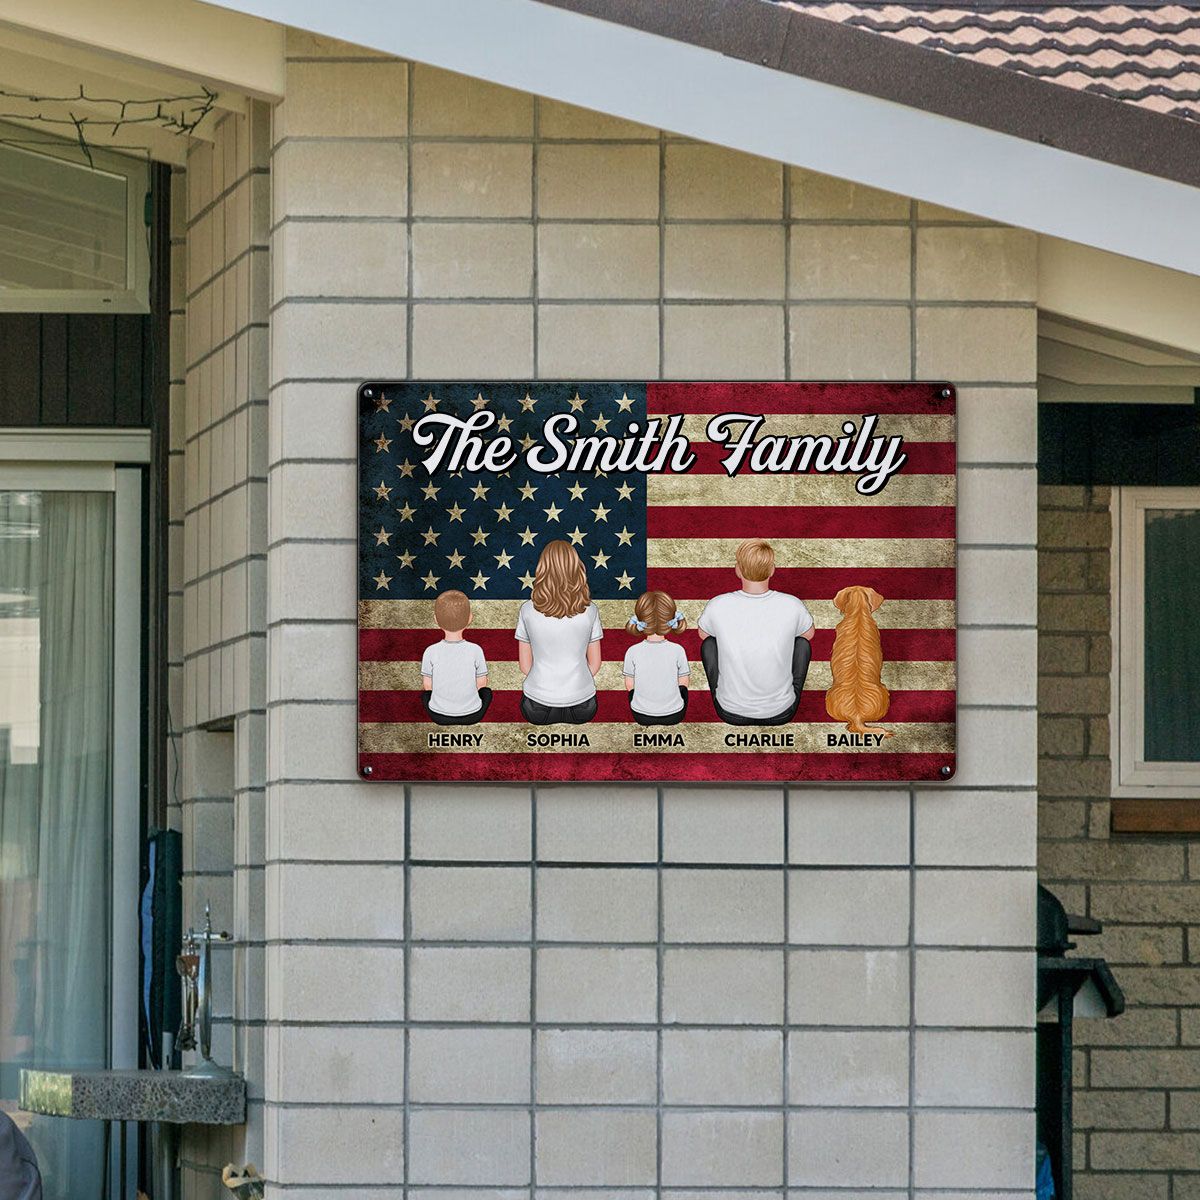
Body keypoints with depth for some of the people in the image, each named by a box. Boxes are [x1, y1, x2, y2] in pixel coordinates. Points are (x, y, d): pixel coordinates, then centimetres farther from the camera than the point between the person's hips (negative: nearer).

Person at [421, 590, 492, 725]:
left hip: (439, 716, 0)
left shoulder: (431, 652, -14)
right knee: (487, 692, 31)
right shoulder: (475, 651, -14)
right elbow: (482, 683, -3)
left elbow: (427, 686, -4)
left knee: (425, 694, 33)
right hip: (472, 715, 0)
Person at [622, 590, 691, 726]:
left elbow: (629, 686, -4)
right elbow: (683, 682, -3)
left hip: (641, 716, 0)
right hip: (674, 716, 0)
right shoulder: (677, 650, -15)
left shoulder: (632, 651, -14)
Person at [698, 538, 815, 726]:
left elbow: (703, 634, 10)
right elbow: (809, 633, 10)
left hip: (731, 713, 0)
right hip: (781, 713, 0)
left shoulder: (717, 607, -15)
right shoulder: (792, 606, -15)